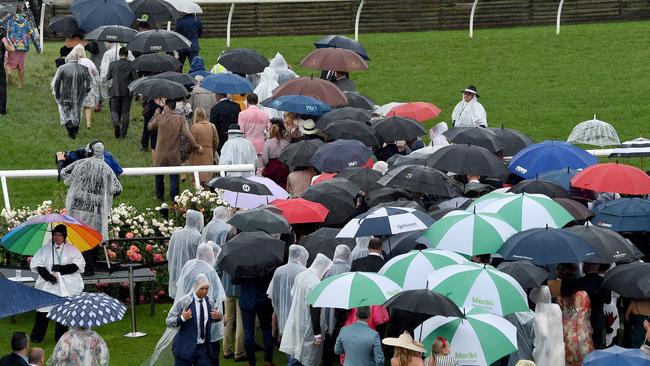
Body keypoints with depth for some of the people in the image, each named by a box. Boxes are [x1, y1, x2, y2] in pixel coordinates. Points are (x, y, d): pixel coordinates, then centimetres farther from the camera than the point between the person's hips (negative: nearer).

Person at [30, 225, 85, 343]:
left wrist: (60, 269, -11)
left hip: (66, 287, 0)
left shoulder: (71, 249, 8)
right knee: (43, 311, -4)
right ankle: (37, 336, 4)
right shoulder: (45, 249, 10)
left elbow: (79, 264, -2)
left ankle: (60, 337, 8)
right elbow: (36, 263, 3)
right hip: (47, 285, 0)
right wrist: (48, 276, -12)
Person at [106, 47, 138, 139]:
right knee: (125, 112, 7)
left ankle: (116, 122, -23)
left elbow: (108, 77, 10)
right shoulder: (131, 64, -5)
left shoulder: (112, 64, -1)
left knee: (114, 110, 10)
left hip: (115, 92, 0)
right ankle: (123, 134, 7)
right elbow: (135, 78, -7)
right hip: (127, 92, 0)